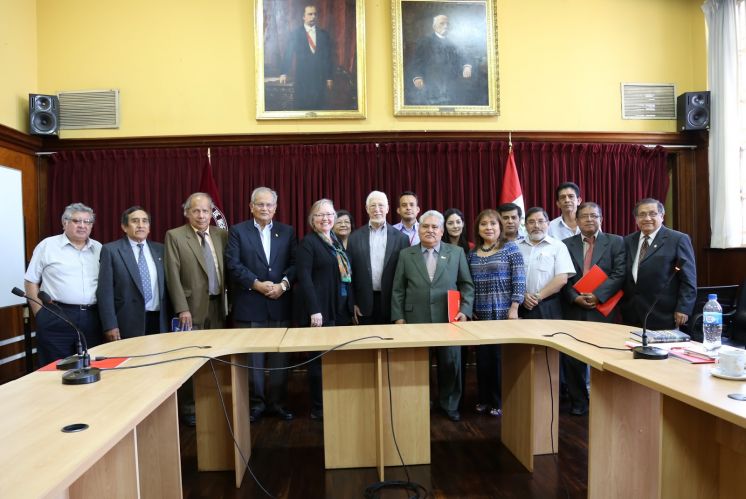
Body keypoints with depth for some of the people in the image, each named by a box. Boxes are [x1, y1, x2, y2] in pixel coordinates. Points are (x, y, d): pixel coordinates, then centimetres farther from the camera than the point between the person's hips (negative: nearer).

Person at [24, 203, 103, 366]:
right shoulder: (47, 246, 2)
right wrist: (40, 313, -3)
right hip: (55, 318, -3)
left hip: (91, 318, 3)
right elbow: (31, 281, 4)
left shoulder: (99, 249, 10)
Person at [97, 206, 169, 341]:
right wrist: (110, 325, -11)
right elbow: (105, 291, -5)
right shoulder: (111, 250, -1)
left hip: (159, 321, 4)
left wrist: (170, 318, 8)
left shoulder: (159, 249, 11)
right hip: (128, 324, -3)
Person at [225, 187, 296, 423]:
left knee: (279, 356, 8)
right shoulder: (237, 231, 4)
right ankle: (256, 403, 20)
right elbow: (233, 264, -6)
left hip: (280, 304, 2)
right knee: (252, 357, 6)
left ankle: (277, 402, 22)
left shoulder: (287, 232, 10)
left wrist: (283, 284, -13)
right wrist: (258, 284, -14)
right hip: (249, 305, -2)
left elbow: (294, 263, 3)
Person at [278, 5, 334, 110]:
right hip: (302, 77, -2)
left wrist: (330, 78, 3)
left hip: (320, 77, 2)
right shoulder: (295, 33, 5)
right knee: (301, 106, -2)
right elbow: (288, 54, 1)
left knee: (320, 105, 1)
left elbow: (329, 57, 9)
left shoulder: (324, 34, 10)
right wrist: (284, 73, -9)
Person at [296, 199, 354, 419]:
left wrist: (352, 304, 11)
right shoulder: (308, 242, -7)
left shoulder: (337, 242, 15)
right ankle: (318, 408, 16)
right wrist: (314, 310, -20)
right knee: (320, 359, 2)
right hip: (321, 311, -7)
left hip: (342, 310, 7)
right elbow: (304, 278, -15)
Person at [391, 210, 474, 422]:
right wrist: (398, 317, 0)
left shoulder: (456, 252, 7)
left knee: (450, 363, 7)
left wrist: (465, 309, -3)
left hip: (448, 319, 0)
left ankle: (450, 405, 27)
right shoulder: (406, 255, 6)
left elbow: (467, 284, 8)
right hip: (415, 319, 0)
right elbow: (398, 289, 6)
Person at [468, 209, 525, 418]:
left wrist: (514, 308, -13)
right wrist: (470, 310, 9)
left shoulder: (510, 248, -4)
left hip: (504, 313, -4)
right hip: (480, 315, 4)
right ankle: (484, 399, 24)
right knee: (482, 358, 9)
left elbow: (519, 280, -8)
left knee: (502, 357, 2)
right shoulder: (472, 253, 9)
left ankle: (501, 402, 17)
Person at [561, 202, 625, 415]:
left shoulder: (616, 242, 4)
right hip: (574, 310, 2)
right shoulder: (567, 244, 9)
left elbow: (619, 274, -6)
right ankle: (578, 402, 20)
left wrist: (598, 295, -17)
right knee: (572, 359, 4)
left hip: (604, 309, -1)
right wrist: (575, 297, -12)